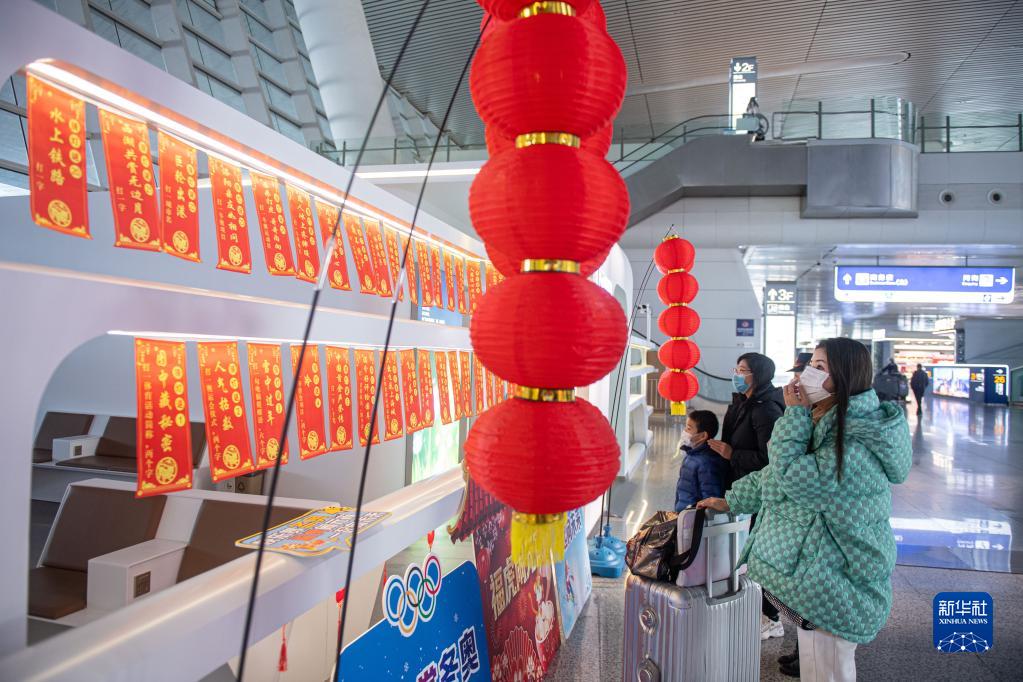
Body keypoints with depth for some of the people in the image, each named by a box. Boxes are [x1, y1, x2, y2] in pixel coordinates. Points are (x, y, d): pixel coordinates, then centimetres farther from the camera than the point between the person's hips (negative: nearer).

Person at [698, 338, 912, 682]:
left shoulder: (855, 446, -25)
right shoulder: (827, 424, 8)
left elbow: (790, 476, -29)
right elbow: (772, 473, 18)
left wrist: (794, 414, -21)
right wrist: (730, 501, 20)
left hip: (834, 587, -9)